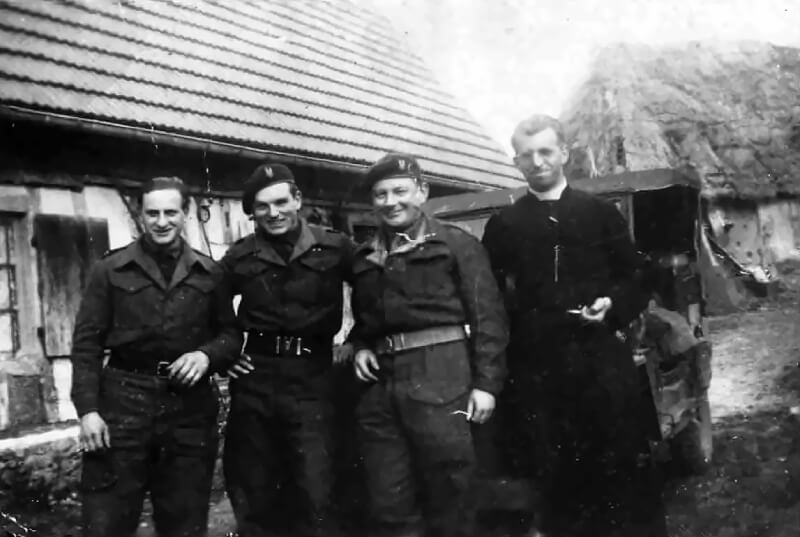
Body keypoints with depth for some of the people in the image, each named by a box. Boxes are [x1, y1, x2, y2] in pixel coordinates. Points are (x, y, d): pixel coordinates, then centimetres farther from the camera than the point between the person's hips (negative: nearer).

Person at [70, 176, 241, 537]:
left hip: (190, 406, 2)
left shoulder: (209, 273, 9)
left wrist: (206, 354, -10)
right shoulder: (110, 270, 4)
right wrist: (87, 408, -8)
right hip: (123, 402, -2)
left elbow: (231, 333, 13)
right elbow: (87, 342, 1)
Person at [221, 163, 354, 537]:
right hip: (255, 378, 2)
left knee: (316, 496, -5)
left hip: (313, 378, -2)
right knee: (253, 496, 10)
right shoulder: (240, 257, 6)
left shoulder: (334, 248, 1)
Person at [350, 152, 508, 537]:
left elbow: (487, 316, -3)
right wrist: (360, 346, 9)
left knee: (448, 497, 0)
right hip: (380, 384, 5)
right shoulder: (365, 257, 19)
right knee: (388, 505, 7)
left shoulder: (456, 244, 3)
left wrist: (486, 382, -10)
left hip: (440, 379, -5)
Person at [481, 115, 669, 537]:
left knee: (623, 460, 3)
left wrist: (612, 303, -9)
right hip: (535, 362, 0)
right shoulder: (502, 225, 8)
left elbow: (634, 279, 11)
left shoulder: (601, 213, 9)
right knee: (552, 469, 6)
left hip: (601, 354, 0)